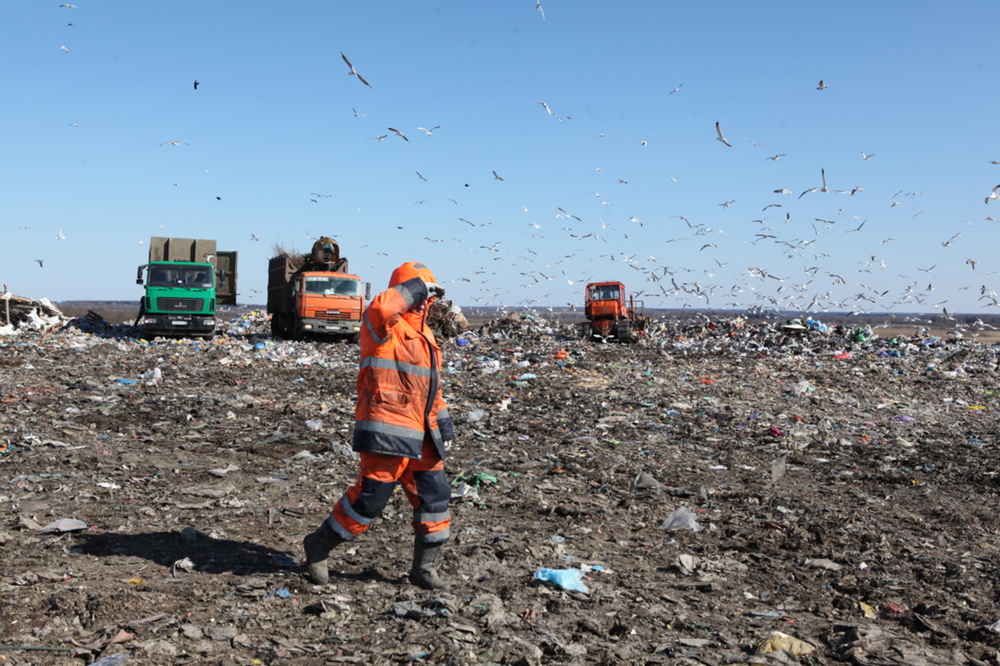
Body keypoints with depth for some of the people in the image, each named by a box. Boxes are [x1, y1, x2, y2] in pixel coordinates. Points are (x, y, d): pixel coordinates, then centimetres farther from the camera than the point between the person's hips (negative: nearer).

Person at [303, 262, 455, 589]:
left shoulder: (426, 337, 21)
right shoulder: (384, 327, -6)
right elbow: (380, 307, -32)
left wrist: (443, 420, 22)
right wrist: (415, 287, -19)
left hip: (422, 437, 9)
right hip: (387, 432, -9)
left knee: (435, 497, 8)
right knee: (370, 496, -6)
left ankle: (424, 568, 21)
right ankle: (318, 547, 16)